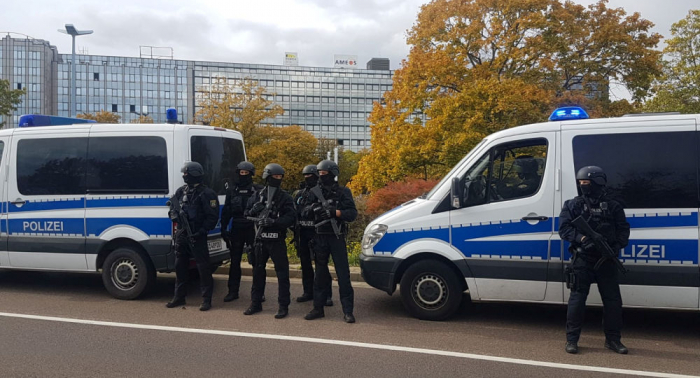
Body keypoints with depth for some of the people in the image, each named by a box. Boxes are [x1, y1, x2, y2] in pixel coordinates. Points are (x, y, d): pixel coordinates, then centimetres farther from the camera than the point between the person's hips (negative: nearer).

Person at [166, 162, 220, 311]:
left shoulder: (206, 193, -11)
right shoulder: (181, 191, 10)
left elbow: (213, 217, -13)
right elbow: (172, 206, 21)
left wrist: (202, 231, -20)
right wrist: (174, 216, -1)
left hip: (196, 236, -7)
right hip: (181, 233, 7)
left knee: (203, 267, -3)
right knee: (180, 266, 14)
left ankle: (206, 299, 6)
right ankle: (179, 297, 27)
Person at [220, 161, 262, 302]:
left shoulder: (258, 190, 1)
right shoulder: (232, 190, 9)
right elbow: (226, 211, 11)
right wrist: (223, 228, 5)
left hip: (253, 229, -3)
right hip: (236, 229, 3)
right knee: (235, 262, 7)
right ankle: (233, 291, 14)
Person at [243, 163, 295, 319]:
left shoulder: (285, 197, -1)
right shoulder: (257, 196, 9)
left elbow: (290, 218, -12)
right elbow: (247, 214, 10)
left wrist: (274, 221, -26)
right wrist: (254, 209, -12)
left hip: (277, 241, -3)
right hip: (260, 239, 3)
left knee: (282, 273, -2)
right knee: (258, 272, 11)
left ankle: (283, 306, 6)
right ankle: (256, 303, 23)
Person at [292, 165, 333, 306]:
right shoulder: (299, 194, 15)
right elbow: (294, 213, 17)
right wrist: (295, 233, 11)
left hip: (316, 232, -6)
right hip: (302, 232, 7)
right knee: (305, 264, 12)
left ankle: (326, 295, 0)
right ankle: (308, 292, 23)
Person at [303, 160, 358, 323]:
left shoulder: (343, 192, -1)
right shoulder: (315, 192, 8)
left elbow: (352, 214, -8)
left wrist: (334, 212, -21)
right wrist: (310, 209, -13)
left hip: (336, 238, -3)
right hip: (319, 238, 3)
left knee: (343, 274, -3)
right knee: (320, 274, 11)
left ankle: (347, 311, 2)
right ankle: (318, 308, 20)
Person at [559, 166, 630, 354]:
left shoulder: (613, 206, 8)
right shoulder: (573, 205, 5)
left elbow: (623, 229, 6)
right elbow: (564, 228, -2)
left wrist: (617, 245, -12)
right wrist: (580, 237, -20)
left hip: (606, 259, 2)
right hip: (582, 259, -2)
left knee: (613, 299, 6)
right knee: (577, 298, 0)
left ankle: (613, 339, 21)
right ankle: (572, 339, 9)